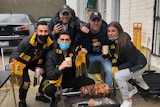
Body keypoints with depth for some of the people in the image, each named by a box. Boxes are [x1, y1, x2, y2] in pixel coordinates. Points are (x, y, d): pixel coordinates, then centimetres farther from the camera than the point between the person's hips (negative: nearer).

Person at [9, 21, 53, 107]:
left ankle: (40, 95, 23)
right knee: (26, 83, -19)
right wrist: (12, 61, -43)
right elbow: (16, 53, -23)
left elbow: (45, 58, -7)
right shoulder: (27, 41, -35)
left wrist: (42, 67, -21)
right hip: (22, 62, -5)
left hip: (35, 61, 5)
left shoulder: (49, 43, -22)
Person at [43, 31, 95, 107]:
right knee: (49, 90, -35)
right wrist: (60, 67, -46)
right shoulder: (51, 54, -17)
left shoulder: (74, 51, -6)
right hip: (57, 79, -3)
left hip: (71, 78, 3)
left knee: (91, 83, -17)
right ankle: (55, 98, 5)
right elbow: (49, 75, -26)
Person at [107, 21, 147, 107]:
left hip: (138, 65, -8)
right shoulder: (111, 41, -8)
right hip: (127, 64, 8)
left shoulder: (125, 43, -30)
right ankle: (132, 89, 33)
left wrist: (118, 68, -22)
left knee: (118, 76, -24)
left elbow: (132, 62, -24)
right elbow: (114, 57, 4)